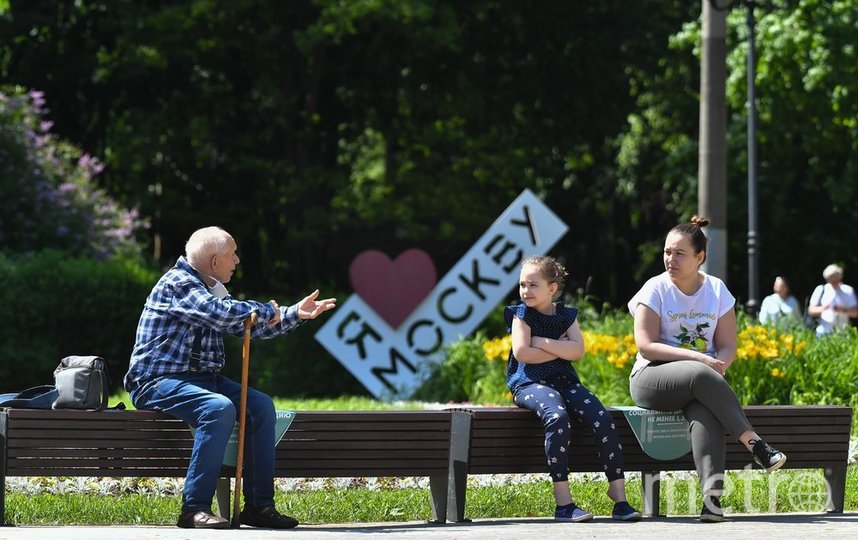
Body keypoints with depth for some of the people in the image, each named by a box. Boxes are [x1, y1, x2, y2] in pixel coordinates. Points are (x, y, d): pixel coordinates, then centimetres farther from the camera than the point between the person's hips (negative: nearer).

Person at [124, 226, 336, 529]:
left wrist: (296, 314, 26)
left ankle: (258, 505, -7)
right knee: (219, 408, -34)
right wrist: (268, 311, -11)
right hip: (158, 382, -9)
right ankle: (195, 508, -33)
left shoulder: (213, 291, 19)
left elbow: (249, 327, 32)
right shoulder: (178, 283, -12)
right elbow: (221, 314, -26)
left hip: (200, 378, 9)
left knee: (261, 405, -7)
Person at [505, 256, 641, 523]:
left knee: (602, 419, -21)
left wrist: (542, 343, -9)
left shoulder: (567, 315, 14)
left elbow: (577, 351, -3)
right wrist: (560, 349, -4)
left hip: (564, 381, 4)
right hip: (530, 383, -4)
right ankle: (563, 503, -36)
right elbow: (521, 353, -11)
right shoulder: (522, 315, 5)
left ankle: (619, 498, -19)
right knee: (558, 417, -37)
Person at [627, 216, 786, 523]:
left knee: (703, 412, -36)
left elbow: (728, 347, 8)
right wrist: (698, 358, -20)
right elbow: (645, 346, -10)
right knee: (700, 376, -38)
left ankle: (712, 495, -50)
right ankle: (755, 444, -35)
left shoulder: (717, 290, 9)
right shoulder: (656, 289, 0)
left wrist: (718, 366, -17)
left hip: (704, 380, 2)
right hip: (652, 378, -2)